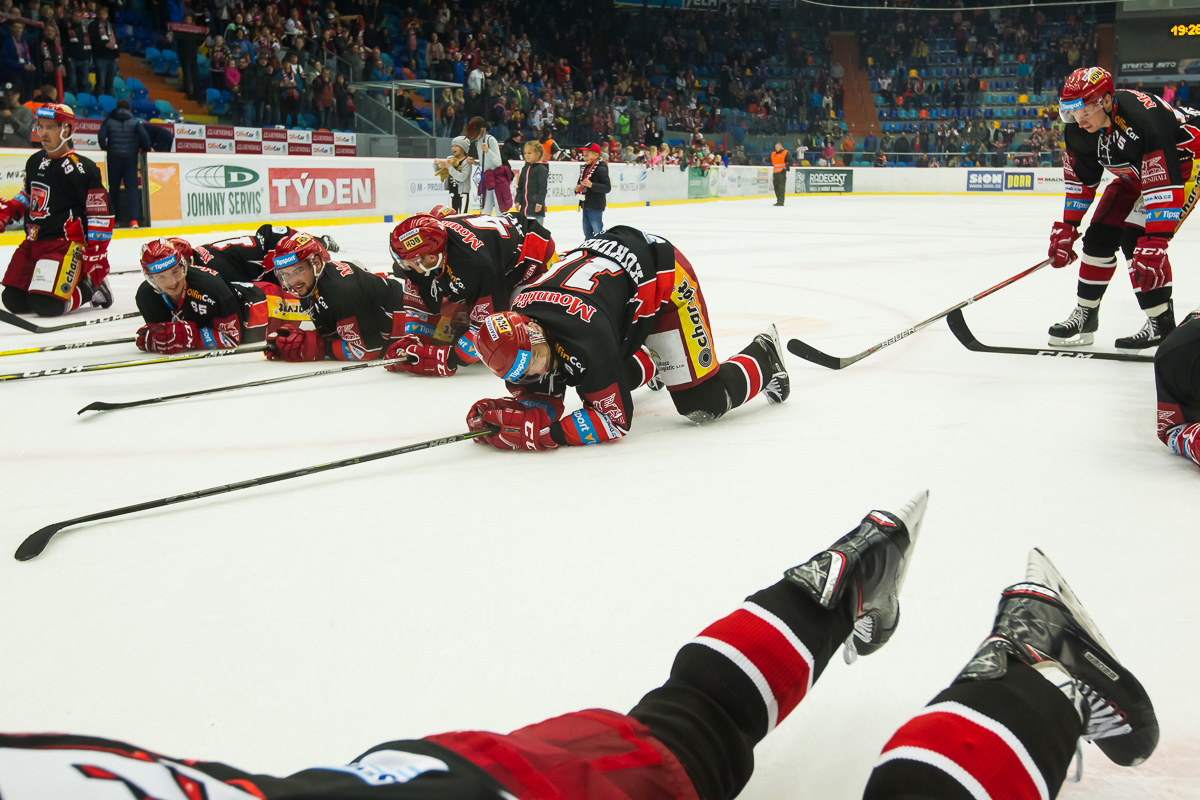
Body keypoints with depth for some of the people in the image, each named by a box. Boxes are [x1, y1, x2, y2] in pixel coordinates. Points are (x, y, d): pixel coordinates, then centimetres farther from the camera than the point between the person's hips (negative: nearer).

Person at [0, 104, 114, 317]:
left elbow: (101, 215, -12)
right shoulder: (35, 162, 11)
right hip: (33, 242, 8)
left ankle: (90, 287, 4)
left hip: (65, 244, -8)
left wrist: (96, 256, -15)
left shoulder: (82, 169, -12)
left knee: (46, 305, -22)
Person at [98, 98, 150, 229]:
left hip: (113, 158, 1)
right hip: (130, 158, -1)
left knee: (114, 188, 12)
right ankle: (133, 219, -18)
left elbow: (101, 136, -3)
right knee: (132, 188, -5)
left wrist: (105, 149, 13)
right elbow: (144, 136, -9)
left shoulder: (109, 121, 5)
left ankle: (115, 218, 17)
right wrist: (145, 149, 8)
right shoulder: (134, 121, 1)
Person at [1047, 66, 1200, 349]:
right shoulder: (1078, 130, -14)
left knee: (1138, 239, -21)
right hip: (1136, 172, 8)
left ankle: (1162, 322, -11)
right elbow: (1080, 179, 1)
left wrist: (1154, 244, -44)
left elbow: (1164, 186, -40)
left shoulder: (1141, 120, -38)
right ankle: (1085, 314, 17)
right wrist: (1066, 228, -2)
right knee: (1100, 235, 2)